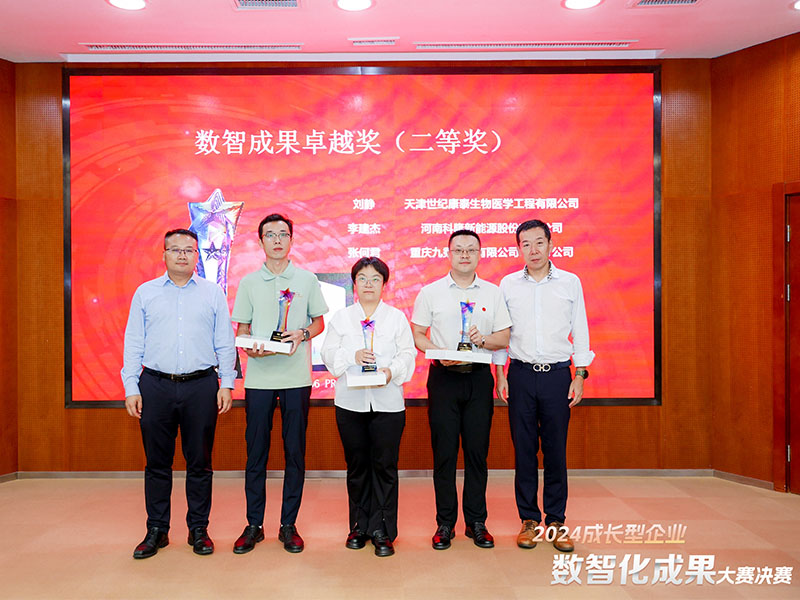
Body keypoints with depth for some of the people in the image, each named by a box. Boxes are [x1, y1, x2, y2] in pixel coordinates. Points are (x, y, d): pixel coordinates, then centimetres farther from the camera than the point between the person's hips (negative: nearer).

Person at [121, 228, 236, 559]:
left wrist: (227, 384, -1)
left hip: (201, 386, 0)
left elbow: (225, 343, 6)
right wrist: (131, 388, 1)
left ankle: (198, 529, 19)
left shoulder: (213, 293, 7)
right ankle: (157, 530, 21)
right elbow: (133, 343, 8)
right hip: (155, 386, 1)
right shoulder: (145, 293, 9)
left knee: (199, 461, 6)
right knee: (157, 462, 7)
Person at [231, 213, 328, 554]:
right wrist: (249, 347, -11)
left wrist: (302, 334, -9)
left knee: (295, 452, 5)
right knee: (256, 452, 5)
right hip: (259, 376, 0)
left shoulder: (307, 280, 7)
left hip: (296, 376, 0)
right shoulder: (249, 282, 8)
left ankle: (288, 525, 18)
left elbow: (319, 322, 12)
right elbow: (242, 328, 10)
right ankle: (253, 525, 19)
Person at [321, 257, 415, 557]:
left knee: (384, 465, 1)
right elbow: (328, 353, 3)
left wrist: (392, 370, -18)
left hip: (387, 402, -1)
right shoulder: (341, 317, 10)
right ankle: (359, 525, 24)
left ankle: (382, 530, 12)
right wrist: (352, 356, -14)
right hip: (350, 402, 1)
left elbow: (407, 355, 1)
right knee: (356, 465, 10)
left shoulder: (397, 317, 8)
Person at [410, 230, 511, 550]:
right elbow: (417, 334, 4)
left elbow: (504, 337, 7)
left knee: (477, 451, 5)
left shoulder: (492, 292, 8)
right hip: (443, 377, -1)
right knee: (444, 451, 3)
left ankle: (476, 522, 19)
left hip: (479, 378, 1)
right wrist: (440, 353, -13)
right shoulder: (430, 292, 4)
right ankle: (445, 523, 15)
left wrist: (484, 339, -13)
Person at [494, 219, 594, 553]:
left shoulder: (570, 282, 4)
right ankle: (529, 519, 18)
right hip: (521, 374, 1)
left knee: (556, 449, 4)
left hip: (557, 375, 0)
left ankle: (556, 521, 17)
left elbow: (580, 331, 6)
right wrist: (499, 374, 2)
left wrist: (579, 375, 1)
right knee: (523, 448, 5)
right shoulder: (508, 284, 5)